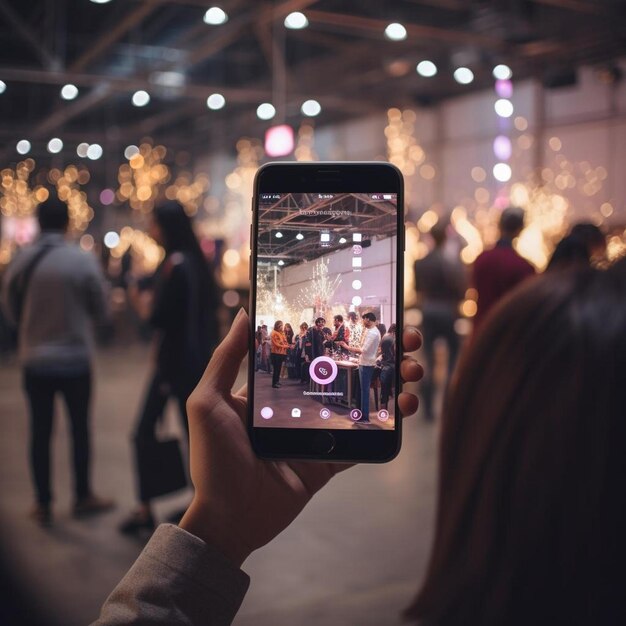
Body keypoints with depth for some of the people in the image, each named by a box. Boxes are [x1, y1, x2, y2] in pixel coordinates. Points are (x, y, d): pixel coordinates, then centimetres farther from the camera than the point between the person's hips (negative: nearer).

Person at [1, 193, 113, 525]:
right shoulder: (83, 261, -12)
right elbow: (101, 311, -3)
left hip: (34, 361, 2)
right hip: (75, 359, -2)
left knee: (40, 432, 10)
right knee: (80, 429, 13)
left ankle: (43, 504, 19)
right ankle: (83, 496, 24)